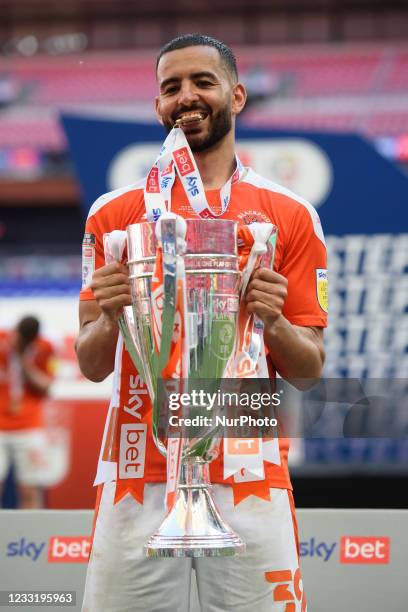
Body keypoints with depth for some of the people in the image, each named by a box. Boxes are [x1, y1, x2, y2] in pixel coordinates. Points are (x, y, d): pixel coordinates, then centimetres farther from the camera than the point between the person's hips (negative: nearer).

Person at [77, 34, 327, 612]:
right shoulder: (114, 213, 9)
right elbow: (91, 366, 9)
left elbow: (309, 369, 8)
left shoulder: (290, 215, 7)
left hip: (249, 476, 0)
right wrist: (109, 319, -12)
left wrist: (273, 323, -13)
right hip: (138, 479, 1)